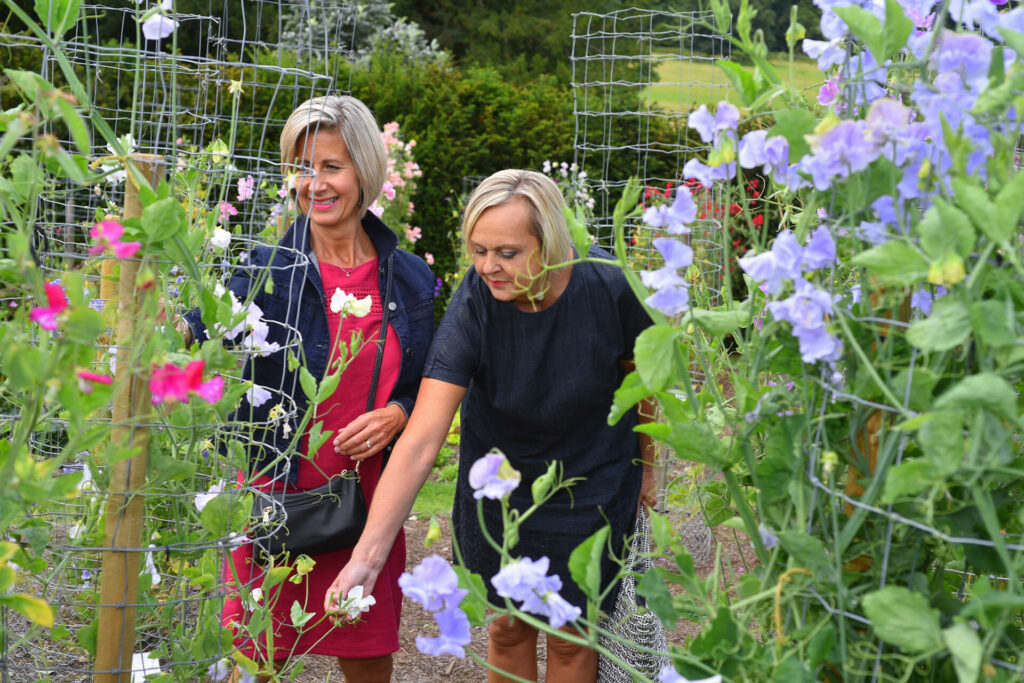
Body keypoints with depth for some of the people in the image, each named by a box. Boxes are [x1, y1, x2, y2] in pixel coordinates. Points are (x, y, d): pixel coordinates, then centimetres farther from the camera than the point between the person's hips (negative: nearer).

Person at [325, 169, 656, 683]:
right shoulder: (474, 307, -27)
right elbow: (418, 444, -32)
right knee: (509, 627, 12)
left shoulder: (608, 288, -26)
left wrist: (645, 465, 8)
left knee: (570, 637, 9)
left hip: (591, 486, 0)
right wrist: (367, 556, -40)